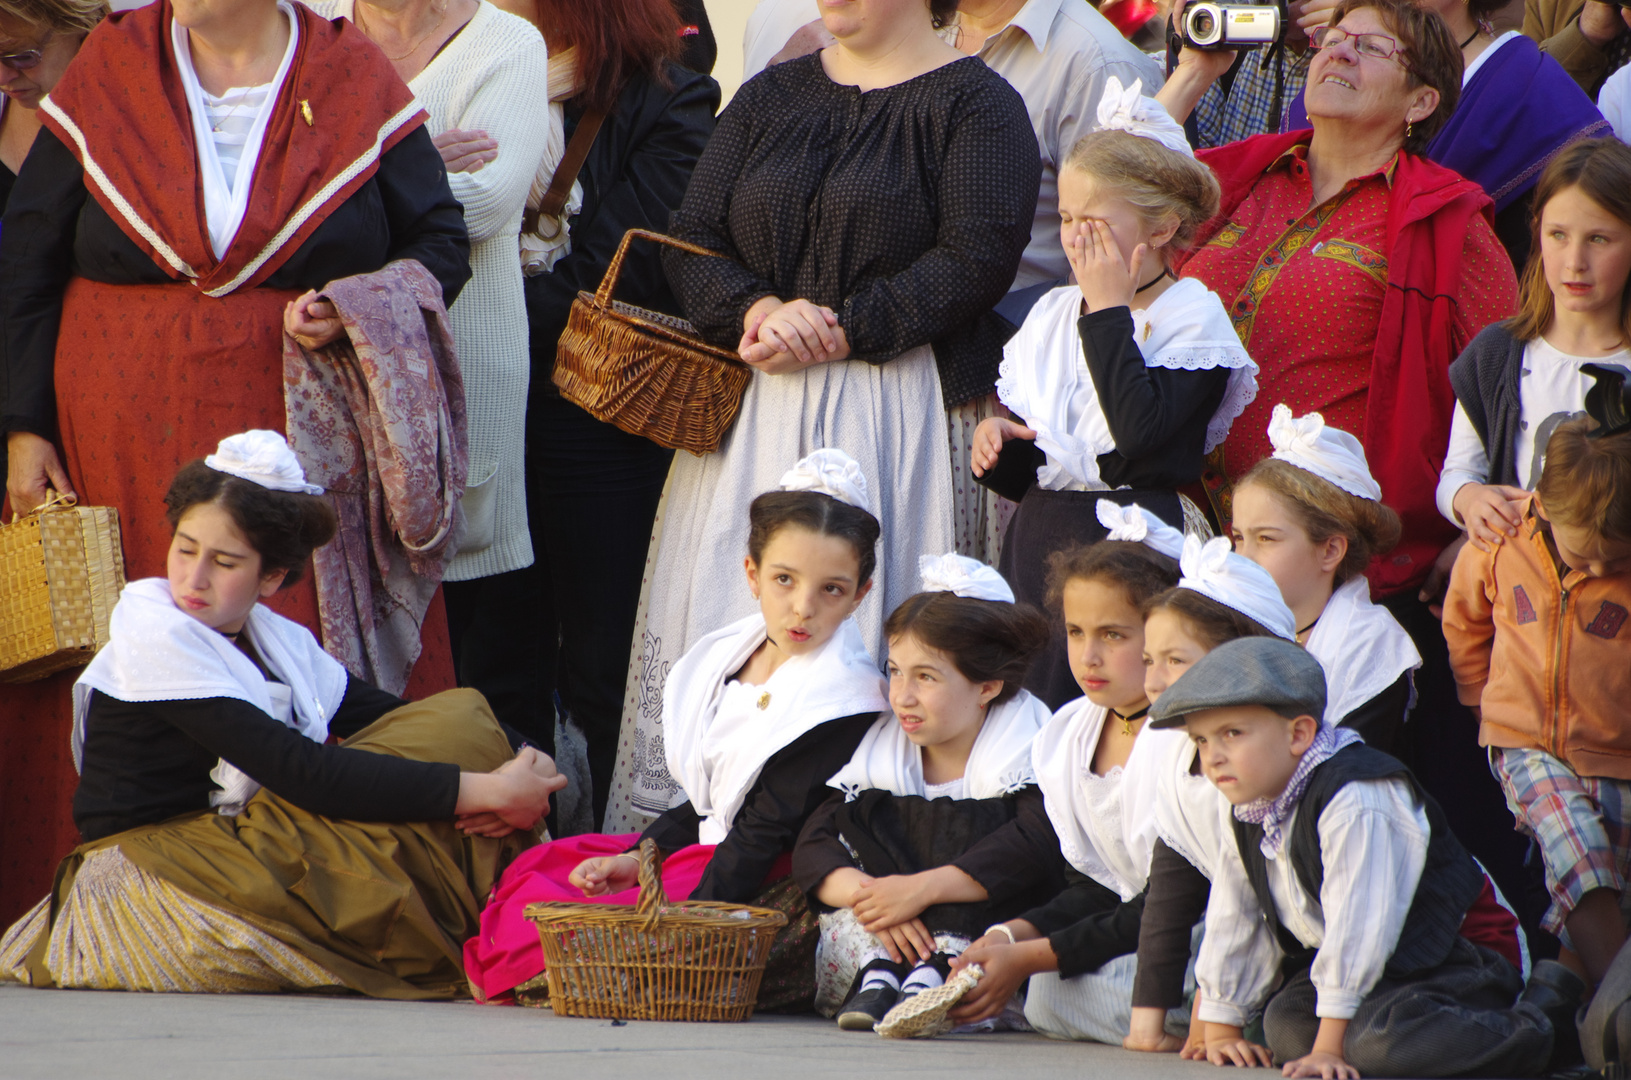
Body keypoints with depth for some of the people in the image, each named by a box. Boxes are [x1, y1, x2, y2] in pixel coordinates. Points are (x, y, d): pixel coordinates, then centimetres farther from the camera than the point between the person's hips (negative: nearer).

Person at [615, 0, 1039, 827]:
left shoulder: (974, 102, 1)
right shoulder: (769, 98, 17)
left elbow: (978, 258, -10)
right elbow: (691, 239, 10)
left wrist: (838, 332, -15)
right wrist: (758, 311, -11)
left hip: (899, 409, -5)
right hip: (751, 410, 5)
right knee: (725, 616, -1)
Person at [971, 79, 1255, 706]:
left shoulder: (1192, 314, -4)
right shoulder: (1052, 315, 14)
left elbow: (1141, 432, -22)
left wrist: (1109, 311, -13)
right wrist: (997, 444, -5)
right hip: (1040, 538, 6)